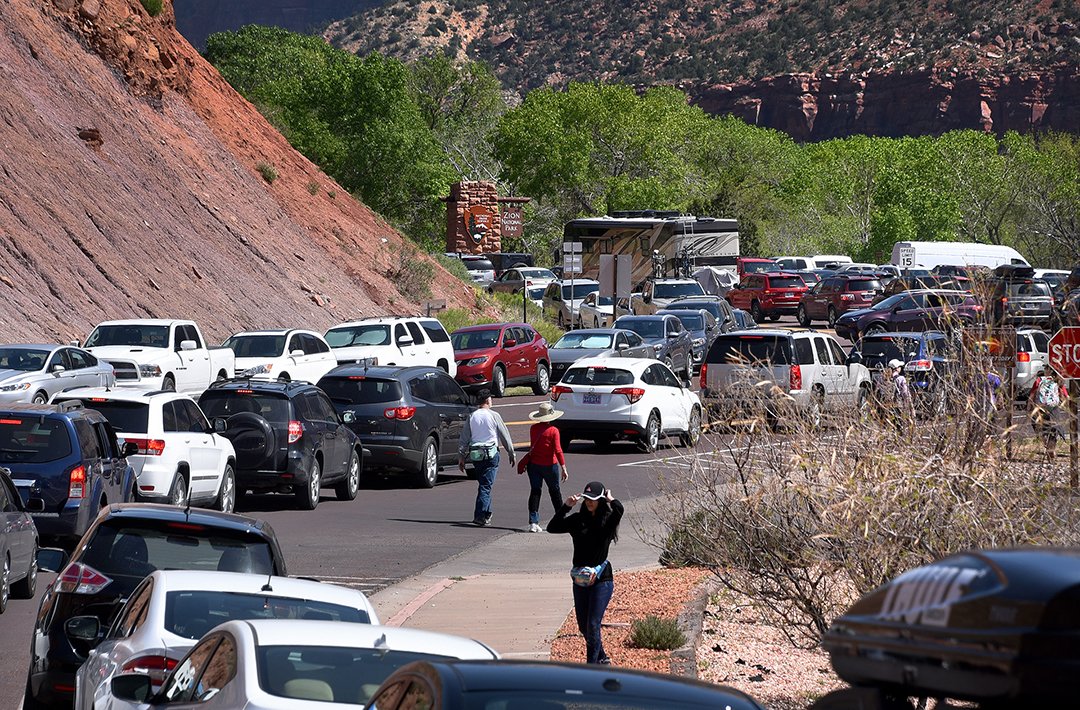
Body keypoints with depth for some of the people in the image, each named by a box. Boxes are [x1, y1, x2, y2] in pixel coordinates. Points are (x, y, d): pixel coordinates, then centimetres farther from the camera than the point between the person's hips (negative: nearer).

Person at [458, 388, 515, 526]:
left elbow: (464, 438, 8)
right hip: (491, 453, -4)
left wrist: (461, 457, 13)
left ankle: (486, 514, 22)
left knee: (484, 484, 17)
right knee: (486, 485, -6)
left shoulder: (472, 417, 6)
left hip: (475, 455, 4)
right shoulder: (494, 416, -4)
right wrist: (511, 454, 9)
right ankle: (480, 516, -14)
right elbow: (505, 436, 0)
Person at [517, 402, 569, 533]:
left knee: (535, 492, 3)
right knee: (555, 491, 14)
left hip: (534, 464, 3)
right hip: (550, 465, -3)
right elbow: (558, 451, -16)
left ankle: (533, 522, -6)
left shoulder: (533, 428, -1)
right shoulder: (553, 430, -14)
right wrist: (564, 469, -13)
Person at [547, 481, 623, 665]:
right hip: (580, 580, 5)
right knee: (583, 627, 14)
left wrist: (610, 499, -8)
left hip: (601, 580, -5)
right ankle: (602, 658, 34)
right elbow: (552, 527, -2)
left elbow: (619, 510, -28)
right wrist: (566, 506, -7)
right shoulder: (578, 520, 4)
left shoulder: (607, 520, -6)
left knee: (593, 625, -8)